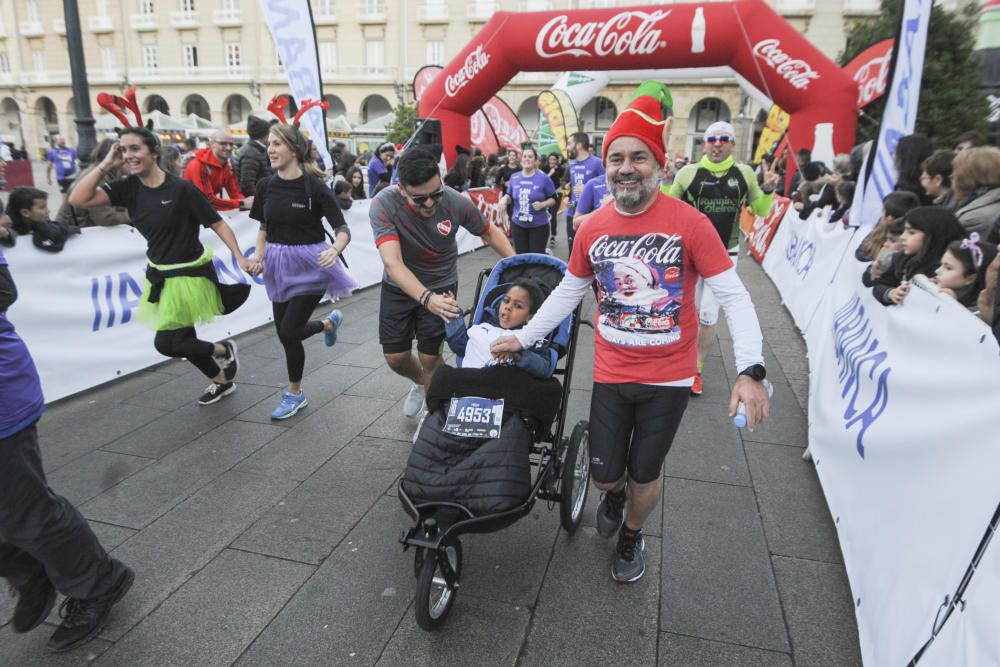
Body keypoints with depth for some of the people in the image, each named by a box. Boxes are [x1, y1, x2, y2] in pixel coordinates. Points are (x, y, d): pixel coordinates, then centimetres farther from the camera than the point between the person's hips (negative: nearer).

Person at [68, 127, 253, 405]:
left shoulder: (181, 188, -17)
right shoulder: (128, 187, -2)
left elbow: (217, 224, -14)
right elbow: (78, 199, -10)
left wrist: (240, 258, -21)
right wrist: (106, 165, -11)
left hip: (190, 275, -7)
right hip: (160, 276, 7)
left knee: (166, 343, -6)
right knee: (183, 339, 17)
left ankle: (223, 350, 19)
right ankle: (222, 381, 39)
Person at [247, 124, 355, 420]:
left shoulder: (314, 187, -14)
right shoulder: (266, 186, 0)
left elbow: (342, 229, -16)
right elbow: (264, 227, 13)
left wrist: (335, 249, -36)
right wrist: (259, 255, -3)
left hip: (309, 265, -5)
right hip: (279, 265, 6)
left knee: (289, 332, -5)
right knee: (285, 331, 12)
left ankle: (295, 394, 20)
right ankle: (329, 322, 45)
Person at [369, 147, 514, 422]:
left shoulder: (456, 203, -24)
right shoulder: (384, 205, -29)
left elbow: (491, 232, -5)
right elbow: (392, 262, -40)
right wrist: (426, 298, -55)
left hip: (441, 286, -1)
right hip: (399, 287, 1)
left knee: (429, 358, -2)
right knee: (395, 357, 7)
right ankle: (421, 382, 42)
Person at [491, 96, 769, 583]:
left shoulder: (689, 223, -14)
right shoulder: (592, 228, -3)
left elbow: (733, 296, -13)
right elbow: (568, 292, 9)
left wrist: (750, 369, -24)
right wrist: (522, 338, 10)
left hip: (668, 378, -2)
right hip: (610, 375, 2)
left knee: (645, 475, 13)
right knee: (604, 474, 12)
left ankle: (631, 535, 47)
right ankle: (614, 494, 51)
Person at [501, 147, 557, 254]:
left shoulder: (543, 178, -8)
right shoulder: (514, 177, 2)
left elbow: (553, 198, -2)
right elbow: (510, 195, 15)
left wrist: (542, 204, -20)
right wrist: (505, 198, -8)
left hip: (538, 225, -3)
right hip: (518, 224, 4)